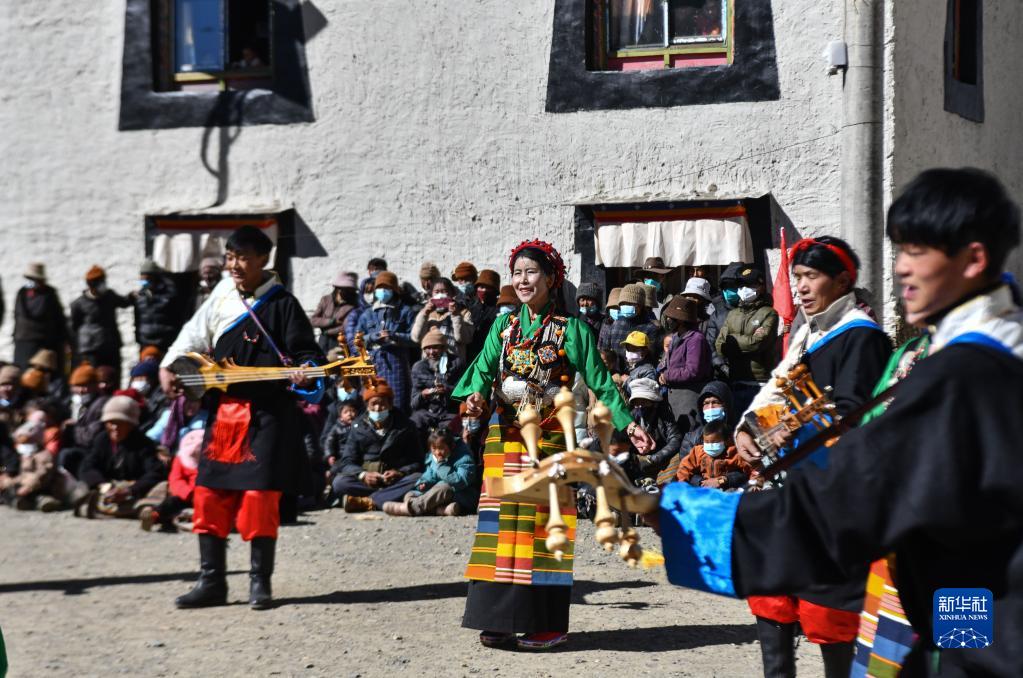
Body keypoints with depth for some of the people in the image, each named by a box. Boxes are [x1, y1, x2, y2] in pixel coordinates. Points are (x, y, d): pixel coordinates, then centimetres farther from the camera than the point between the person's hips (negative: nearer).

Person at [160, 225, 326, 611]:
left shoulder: (281, 303, -4)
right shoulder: (220, 299, 11)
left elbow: (306, 352, -5)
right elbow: (194, 337, 23)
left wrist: (306, 372, -25)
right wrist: (168, 368, 12)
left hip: (267, 412, -5)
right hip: (223, 409, 5)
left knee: (259, 496, -6)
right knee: (210, 493, 5)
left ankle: (260, 582, 6)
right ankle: (212, 581, 14)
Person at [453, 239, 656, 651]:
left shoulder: (571, 330, 2)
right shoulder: (504, 326, 12)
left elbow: (599, 381, -1)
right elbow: (484, 368, 2)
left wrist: (628, 423, -11)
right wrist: (476, 394, -20)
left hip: (550, 441, -3)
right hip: (505, 438, 3)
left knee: (543, 523, -3)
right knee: (503, 521, 1)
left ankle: (546, 623, 2)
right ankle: (501, 619, 5)